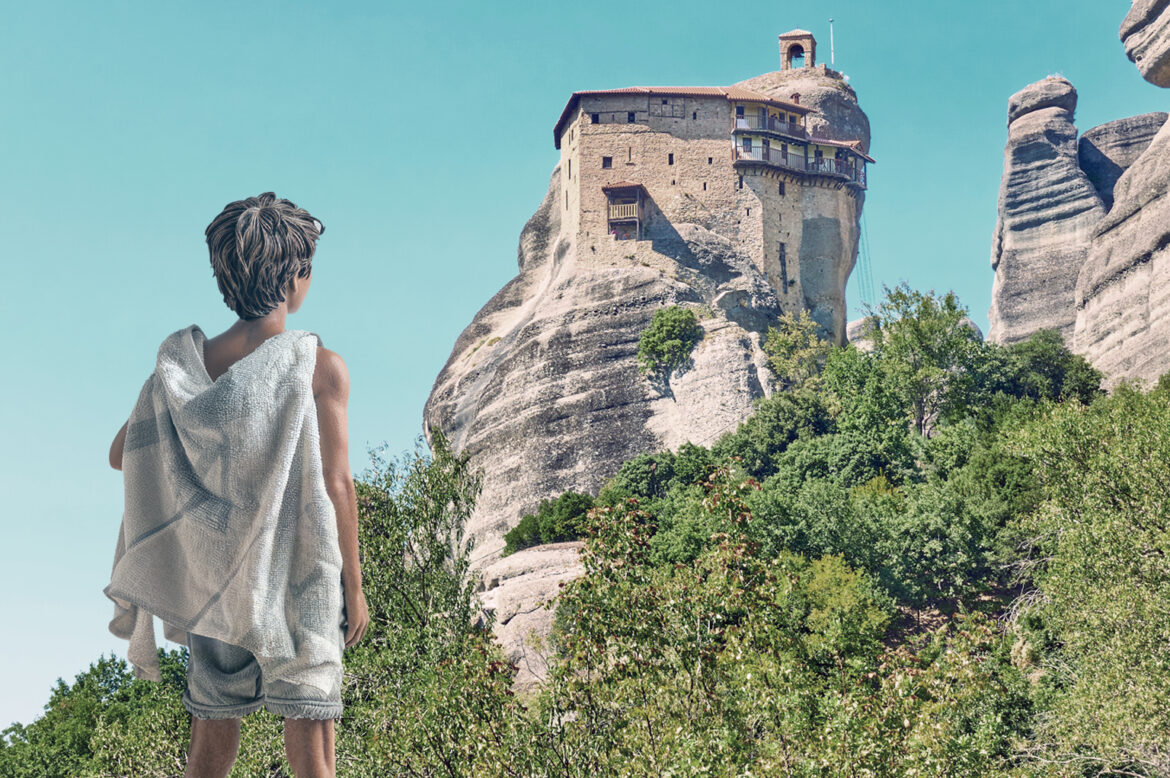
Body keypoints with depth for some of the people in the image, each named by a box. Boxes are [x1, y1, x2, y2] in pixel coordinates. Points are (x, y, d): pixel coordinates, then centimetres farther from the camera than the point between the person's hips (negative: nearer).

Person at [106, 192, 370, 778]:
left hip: (210, 571, 4)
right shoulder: (321, 366, -11)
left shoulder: (186, 361, 0)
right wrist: (354, 587, -3)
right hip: (296, 574, -4)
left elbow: (121, 454, 6)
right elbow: (335, 482, -11)